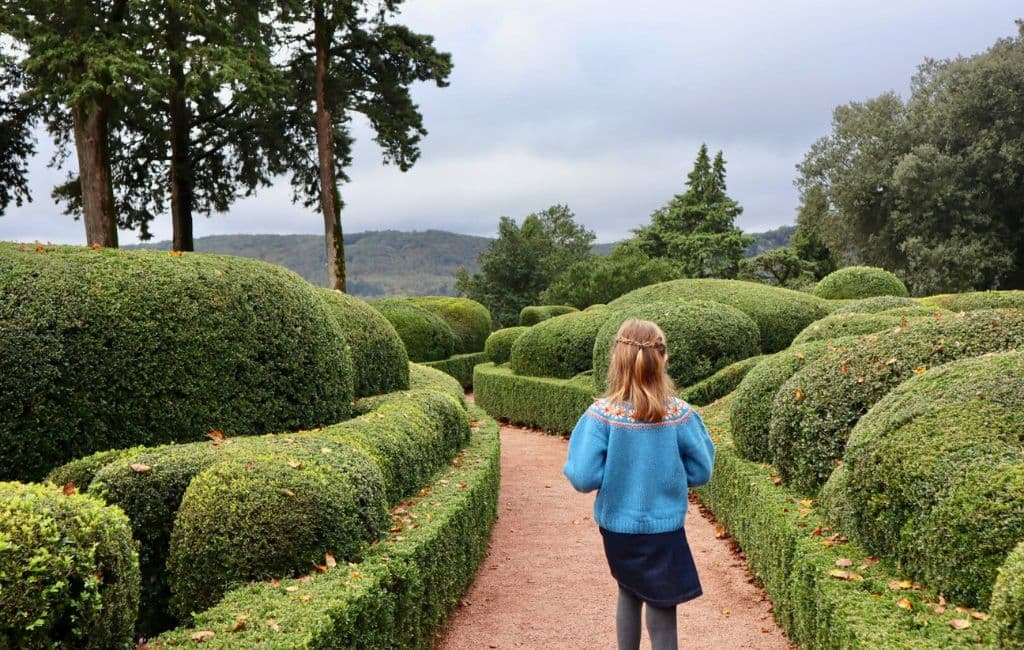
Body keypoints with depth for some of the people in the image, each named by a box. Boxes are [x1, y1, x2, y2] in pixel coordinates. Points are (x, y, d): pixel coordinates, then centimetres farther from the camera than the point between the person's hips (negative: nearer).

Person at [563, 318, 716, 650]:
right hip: (663, 530, -1)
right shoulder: (679, 414, -12)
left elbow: (584, 478, -18)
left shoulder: (601, 415, -16)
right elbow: (701, 472, -2)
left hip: (617, 527, 1)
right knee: (661, 614, 8)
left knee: (628, 593, 25)